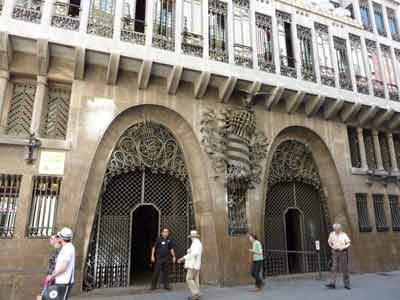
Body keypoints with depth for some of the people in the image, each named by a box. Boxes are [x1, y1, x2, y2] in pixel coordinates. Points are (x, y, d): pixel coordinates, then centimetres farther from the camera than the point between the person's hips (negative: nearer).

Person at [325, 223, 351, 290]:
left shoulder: (343, 235, -5)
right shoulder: (332, 234, 2)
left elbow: (348, 243, -3)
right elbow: (329, 241, 17)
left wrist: (343, 247, -15)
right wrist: (332, 247, 2)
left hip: (343, 252, -2)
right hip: (335, 252, 2)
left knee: (344, 268, 4)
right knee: (334, 268, -2)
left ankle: (346, 284, 15)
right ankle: (332, 283, -5)